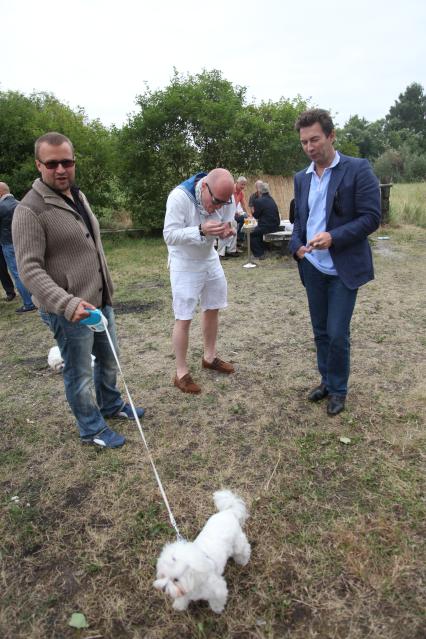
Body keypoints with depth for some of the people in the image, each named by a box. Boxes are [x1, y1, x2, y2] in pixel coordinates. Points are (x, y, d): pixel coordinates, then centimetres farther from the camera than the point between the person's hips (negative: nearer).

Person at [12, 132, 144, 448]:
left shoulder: (79, 197, 9)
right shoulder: (30, 210, -17)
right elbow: (30, 269, -22)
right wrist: (68, 303, -36)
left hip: (100, 300, 8)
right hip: (69, 311, -8)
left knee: (108, 359, 22)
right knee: (80, 373, 8)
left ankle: (111, 405, 45)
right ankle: (92, 429, 28)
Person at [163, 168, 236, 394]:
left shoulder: (225, 197, -11)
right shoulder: (179, 196, -27)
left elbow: (228, 223, 1)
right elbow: (169, 235, -28)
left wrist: (226, 231, -25)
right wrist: (200, 230, -43)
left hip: (210, 259, 6)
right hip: (184, 263, -6)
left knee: (213, 308, 15)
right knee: (184, 318, -5)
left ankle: (209, 357, 34)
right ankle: (181, 373, 7)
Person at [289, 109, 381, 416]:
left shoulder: (358, 169, -7)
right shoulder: (301, 177, 10)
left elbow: (372, 217, -11)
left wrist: (334, 237, -23)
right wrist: (297, 245, -3)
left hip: (344, 268, -5)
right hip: (313, 268, 5)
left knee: (337, 333, -3)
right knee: (321, 331, 14)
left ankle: (338, 389, 18)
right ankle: (327, 381, 31)